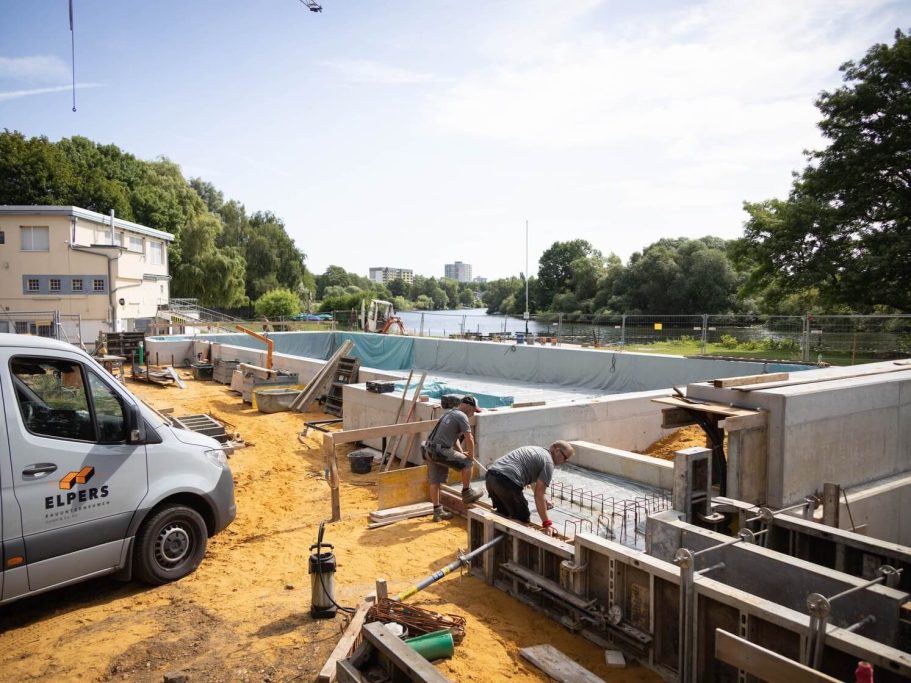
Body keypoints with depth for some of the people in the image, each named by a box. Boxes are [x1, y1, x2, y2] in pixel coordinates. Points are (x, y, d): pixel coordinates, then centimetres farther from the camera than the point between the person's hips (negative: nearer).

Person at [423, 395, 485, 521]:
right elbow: (469, 439, -10)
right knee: (467, 463, 1)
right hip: (440, 451, -9)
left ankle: (437, 511, 19)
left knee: (435, 481, 12)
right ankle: (467, 493, 14)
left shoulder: (450, 414, 22)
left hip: (430, 451, 10)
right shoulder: (462, 416, -8)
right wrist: (471, 456, 3)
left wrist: (462, 453, 25)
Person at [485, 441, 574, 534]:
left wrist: (544, 502, 56)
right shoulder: (548, 462, 1)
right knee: (522, 520, 4)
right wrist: (547, 523, -5)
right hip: (506, 482, -10)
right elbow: (538, 494, -7)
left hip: (490, 476, 10)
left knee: (502, 514, 26)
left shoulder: (535, 450, 30)